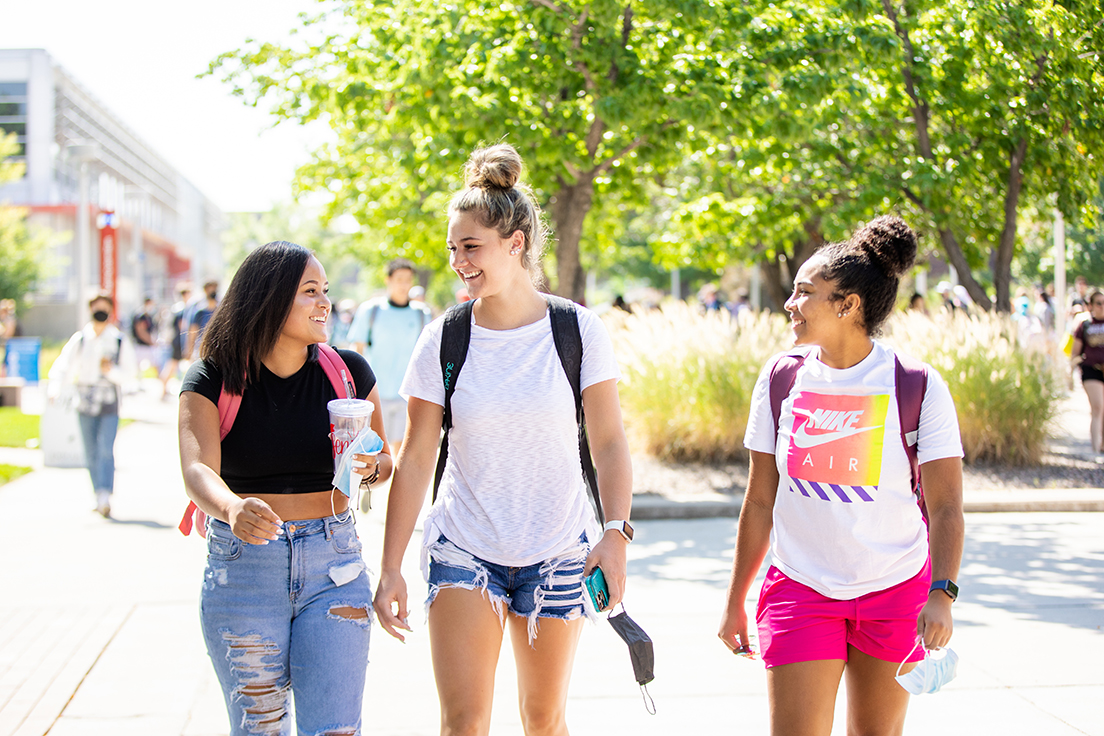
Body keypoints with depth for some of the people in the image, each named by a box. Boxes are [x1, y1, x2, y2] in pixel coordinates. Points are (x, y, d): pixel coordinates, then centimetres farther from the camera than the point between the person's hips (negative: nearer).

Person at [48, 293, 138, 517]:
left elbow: (130, 375, 2)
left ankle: (105, 495, -21)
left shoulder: (120, 341, 0)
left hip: (110, 405, -2)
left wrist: (112, 371, -18)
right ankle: (100, 496, 19)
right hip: (86, 403, 2)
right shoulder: (79, 339, 4)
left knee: (106, 449, -16)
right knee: (91, 453, 7)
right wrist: (55, 389, -19)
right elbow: (64, 367, -2)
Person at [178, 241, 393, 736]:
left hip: (333, 566, 1)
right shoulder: (213, 379, -5)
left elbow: (385, 462, 13)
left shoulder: (348, 372, 2)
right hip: (241, 568, -1)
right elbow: (198, 470, -20)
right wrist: (232, 509, -42)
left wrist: (368, 466, -11)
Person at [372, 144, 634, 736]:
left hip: (557, 553, 0)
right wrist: (390, 568, -4)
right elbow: (415, 460, -2)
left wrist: (616, 531, -19)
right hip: (463, 549, 0)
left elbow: (608, 441, -4)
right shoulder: (442, 342, -4)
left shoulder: (579, 331, -6)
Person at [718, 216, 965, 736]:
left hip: (896, 593, -1)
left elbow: (945, 507, -11)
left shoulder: (918, 386, -9)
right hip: (800, 590, 1)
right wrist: (735, 602, 8)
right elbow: (760, 503, 5)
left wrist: (941, 594, -25)